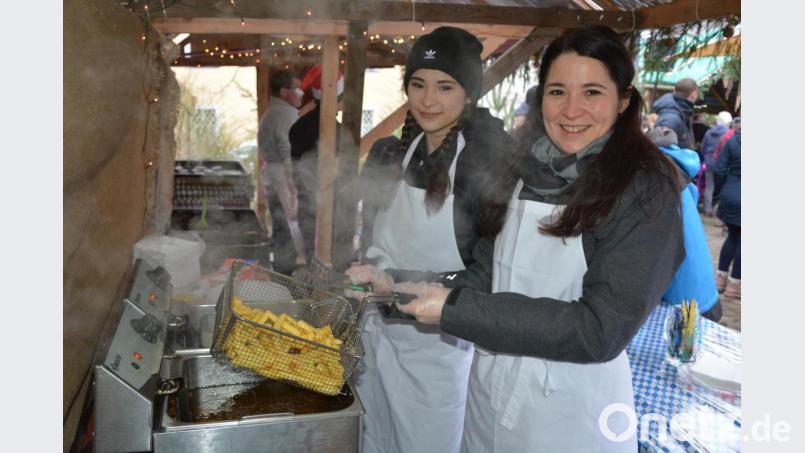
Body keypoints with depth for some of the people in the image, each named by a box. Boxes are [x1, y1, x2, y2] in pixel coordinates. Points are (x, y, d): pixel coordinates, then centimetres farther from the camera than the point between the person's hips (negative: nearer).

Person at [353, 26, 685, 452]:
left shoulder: (645, 190, -17)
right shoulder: (532, 169, 0)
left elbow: (600, 331, -22)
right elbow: (489, 269, 2)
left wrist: (455, 309, -24)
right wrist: (401, 287, -12)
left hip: (571, 411, -4)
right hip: (489, 390, 5)